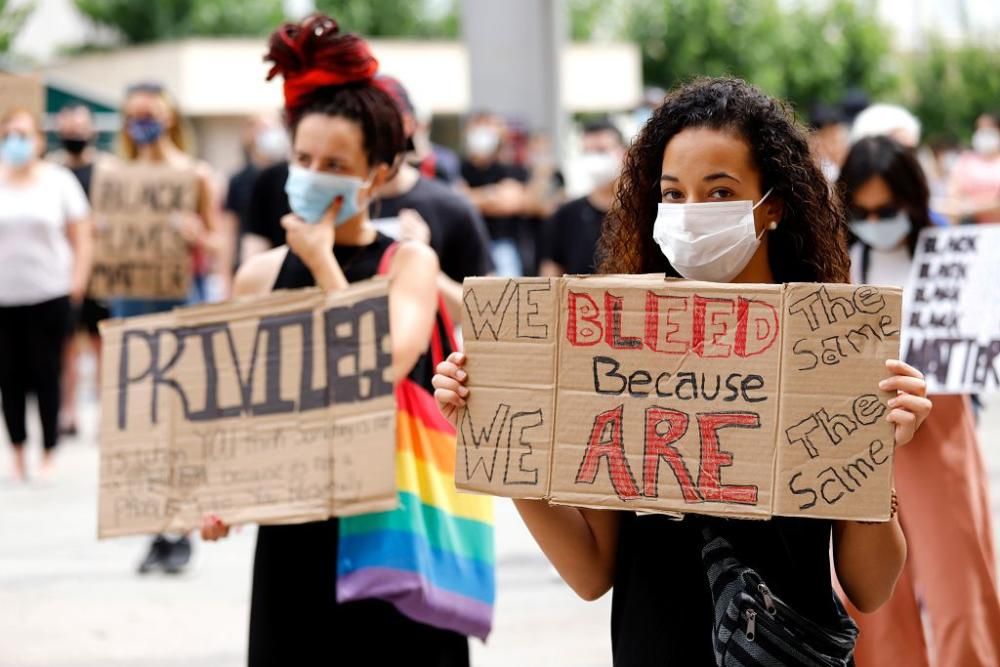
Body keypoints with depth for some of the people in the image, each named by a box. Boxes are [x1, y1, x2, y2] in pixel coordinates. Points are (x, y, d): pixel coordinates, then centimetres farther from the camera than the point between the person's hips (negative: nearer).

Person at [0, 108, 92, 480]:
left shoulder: (59, 181, 6)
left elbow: (82, 238, 8)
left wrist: (77, 281, -3)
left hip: (49, 293, -1)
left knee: (45, 373, -1)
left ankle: (49, 453, 8)